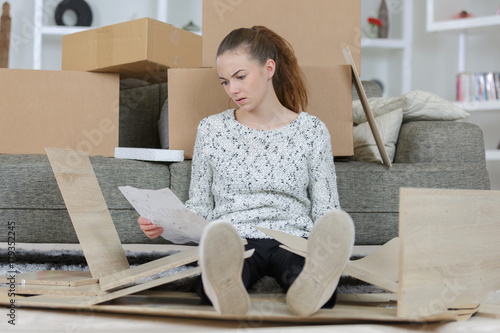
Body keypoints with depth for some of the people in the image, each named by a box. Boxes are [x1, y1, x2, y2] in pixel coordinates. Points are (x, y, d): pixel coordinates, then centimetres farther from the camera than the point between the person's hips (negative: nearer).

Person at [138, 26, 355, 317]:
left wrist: (332, 250, -12)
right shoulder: (212, 130, 14)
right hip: (232, 242, 0)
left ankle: (310, 289, -70)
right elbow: (199, 206, 19)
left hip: (292, 241, 1)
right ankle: (227, 290, -70)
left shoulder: (312, 131, 10)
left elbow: (326, 212, 10)